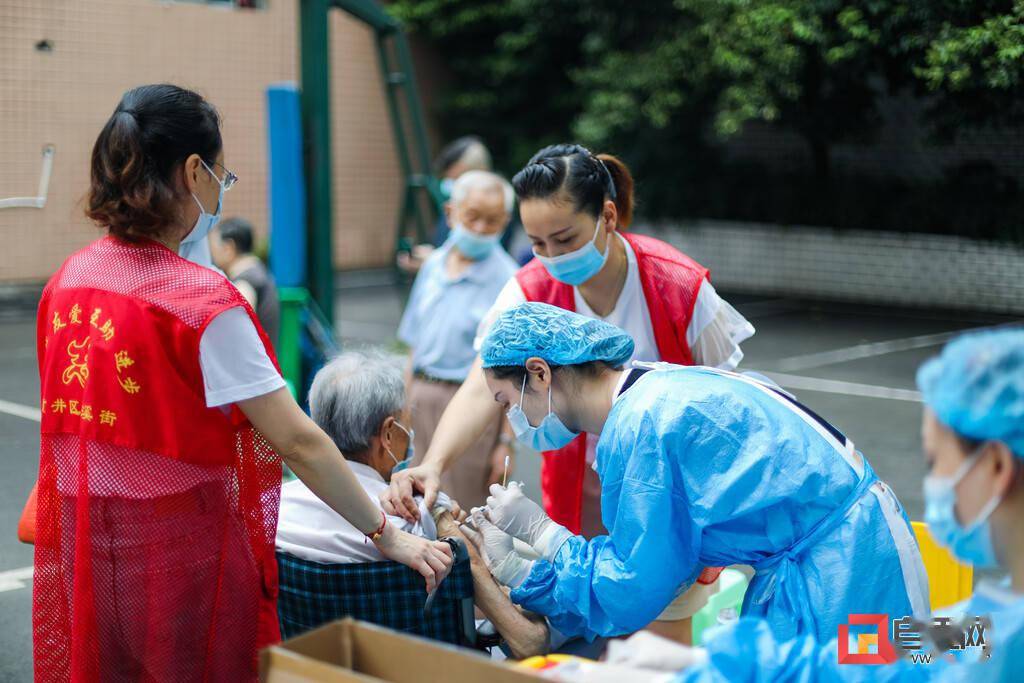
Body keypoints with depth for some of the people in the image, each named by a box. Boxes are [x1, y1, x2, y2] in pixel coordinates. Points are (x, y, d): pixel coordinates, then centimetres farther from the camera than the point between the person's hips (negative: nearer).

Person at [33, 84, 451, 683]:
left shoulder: (67, 280, 2)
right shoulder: (203, 301, -19)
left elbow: (72, 421, 10)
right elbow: (297, 441, -18)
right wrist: (388, 534, -10)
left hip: (80, 544, 7)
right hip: (177, 549, -6)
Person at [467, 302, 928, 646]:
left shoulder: (640, 426, -21)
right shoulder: (653, 392, 8)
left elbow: (631, 594, -16)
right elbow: (652, 558, 11)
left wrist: (537, 529, -6)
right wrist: (524, 578, 9)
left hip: (838, 577, -9)